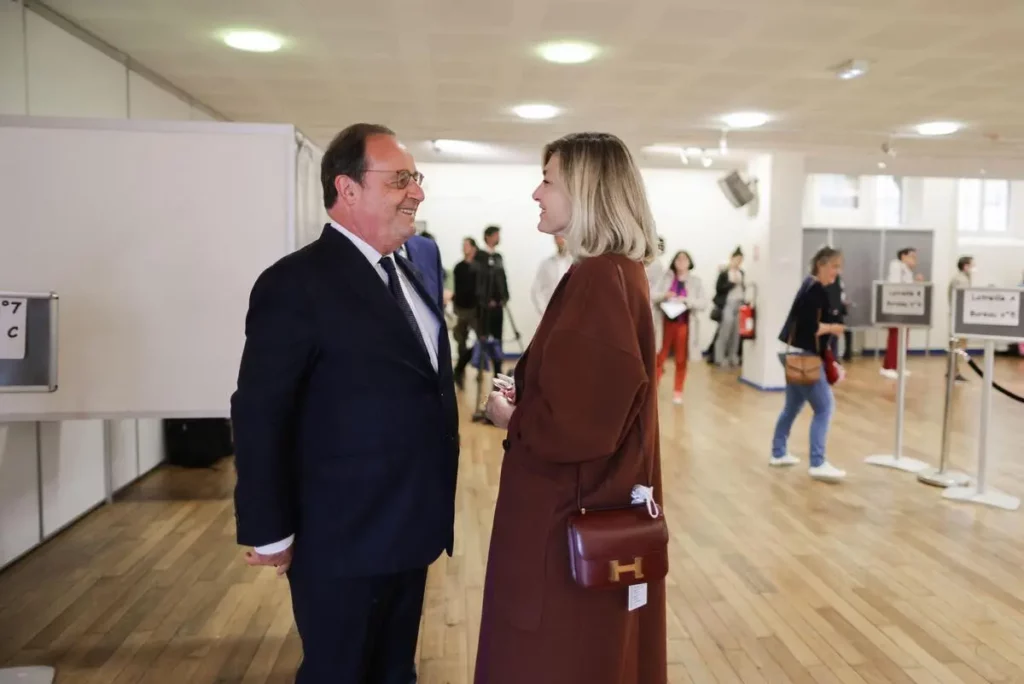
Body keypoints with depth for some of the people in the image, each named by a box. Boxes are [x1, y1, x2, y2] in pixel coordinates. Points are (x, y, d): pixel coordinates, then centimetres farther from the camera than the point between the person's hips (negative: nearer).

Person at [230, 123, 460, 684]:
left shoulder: (416, 265, 8)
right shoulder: (296, 283, -17)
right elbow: (259, 417, -16)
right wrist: (269, 532, -13)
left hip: (408, 530, 7)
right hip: (342, 541, -7)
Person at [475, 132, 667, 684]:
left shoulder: (598, 280, -22)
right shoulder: (617, 271, 8)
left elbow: (577, 420, -27)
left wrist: (510, 417, -10)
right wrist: (523, 399, 3)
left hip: (571, 515, -9)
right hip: (599, 507, 9)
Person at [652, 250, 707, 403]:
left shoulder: (695, 281, 1)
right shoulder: (666, 277, 3)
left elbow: (703, 304, -6)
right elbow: (652, 295, 0)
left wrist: (686, 300, -20)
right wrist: (664, 295, -19)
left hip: (684, 324, 0)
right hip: (667, 322, 0)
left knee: (681, 359, 8)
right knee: (660, 356, 2)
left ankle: (677, 391, 19)